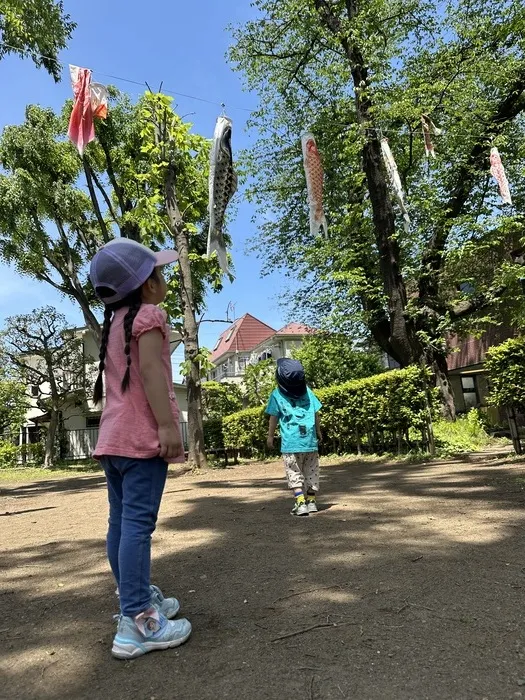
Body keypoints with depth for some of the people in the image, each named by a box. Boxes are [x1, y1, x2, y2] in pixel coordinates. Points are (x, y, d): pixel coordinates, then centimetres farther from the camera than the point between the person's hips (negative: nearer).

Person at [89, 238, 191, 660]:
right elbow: (149, 370, -18)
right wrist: (167, 425, -23)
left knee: (121, 521, 12)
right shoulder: (148, 315, -5)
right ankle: (137, 623, -5)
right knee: (138, 522, -9)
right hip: (142, 435, -9)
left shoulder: (114, 322, 20)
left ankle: (136, 599, 26)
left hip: (112, 436, 9)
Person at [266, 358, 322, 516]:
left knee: (294, 473, 4)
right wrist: (318, 431, 22)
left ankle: (300, 503, -5)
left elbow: (274, 417, -2)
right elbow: (316, 414, 9)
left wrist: (270, 436, 9)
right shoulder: (307, 391, 5)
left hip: (291, 441, -3)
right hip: (310, 439, 3)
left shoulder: (277, 394, -3)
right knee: (311, 472, 14)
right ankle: (311, 501, 20)